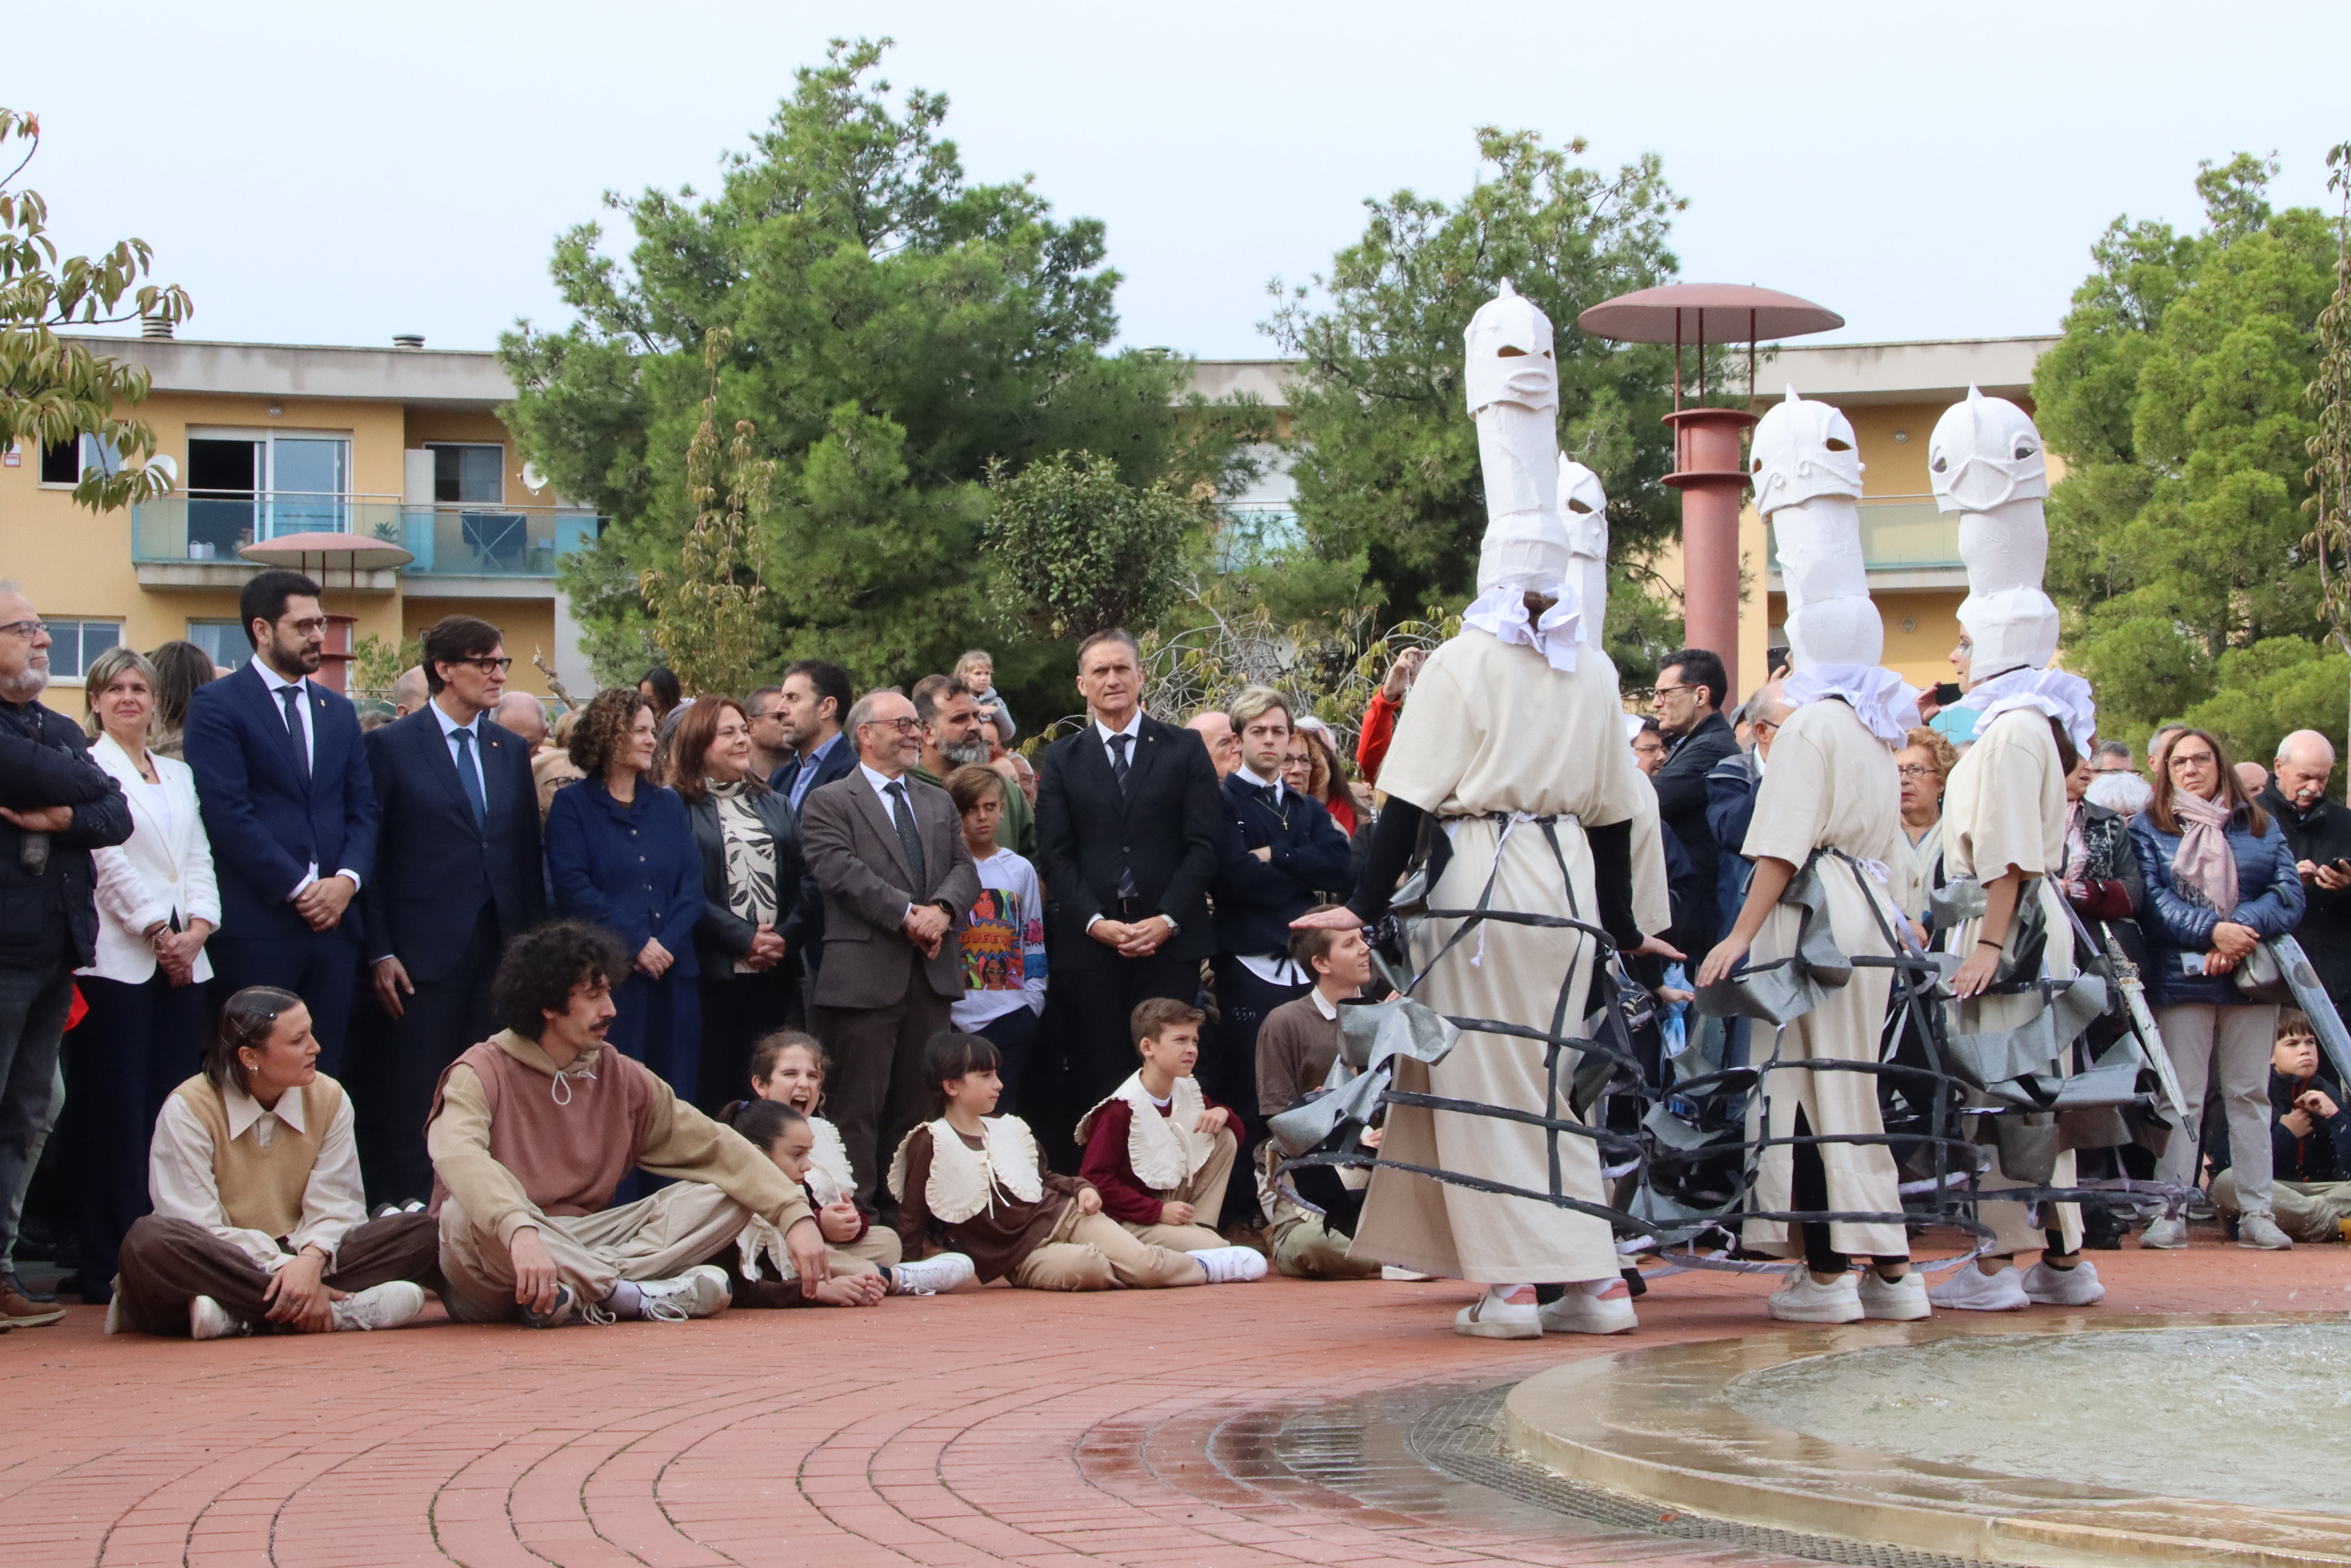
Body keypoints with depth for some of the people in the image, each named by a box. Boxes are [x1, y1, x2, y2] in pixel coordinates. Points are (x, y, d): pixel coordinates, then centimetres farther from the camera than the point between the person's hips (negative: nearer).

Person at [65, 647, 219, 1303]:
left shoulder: (178, 776, 21)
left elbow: (200, 861, 15)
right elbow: (108, 860, -7)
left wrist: (197, 928, -2)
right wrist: (158, 934, -9)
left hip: (183, 958, 6)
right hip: (117, 959, -6)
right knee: (117, 1110, -7)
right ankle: (112, 1266, -7)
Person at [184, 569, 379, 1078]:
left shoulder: (339, 711, 19)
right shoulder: (217, 706, -1)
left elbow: (363, 808, 14)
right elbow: (228, 813, -10)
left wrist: (347, 879, -5)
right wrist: (298, 888, -12)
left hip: (333, 920, 6)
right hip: (258, 922, -5)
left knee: (325, 1071, 3)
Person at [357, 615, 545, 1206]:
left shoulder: (512, 751, 14)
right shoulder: (392, 747, -2)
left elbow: (528, 856, 14)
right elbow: (370, 855, -4)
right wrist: (380, 953, -10)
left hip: (501, 951, 5)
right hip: (423, 953, -5)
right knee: (414, 1104, -1)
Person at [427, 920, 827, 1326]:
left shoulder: (623, 1079, 8)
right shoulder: (483, 1073, -10)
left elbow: (715, 1146, 4)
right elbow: (457, 1155, -31)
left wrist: (796, 1215, -10)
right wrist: (520, 1232, -49)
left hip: (579, 1250, 5)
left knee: (725, 1197, -8)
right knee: (468, 1213, -39)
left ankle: (577, 1294, -27)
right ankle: (635, 1295, -28)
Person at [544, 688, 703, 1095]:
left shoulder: (668, 805, 16)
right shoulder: (573, 805, 3)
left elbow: (692, 886, 7)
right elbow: (573, 887, -9)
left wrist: (664, 946, -10)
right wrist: (636, 944, -15)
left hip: (672, 976, 4)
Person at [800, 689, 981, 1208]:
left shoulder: (939, 802, 20)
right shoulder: (830, 803, 0)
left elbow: (964, 869, 11)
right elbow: (841, 871, -13)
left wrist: (942, 909, -11)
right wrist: (907, 913, -19)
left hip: (932, 972, 6)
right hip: (865, 975, -6)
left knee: (919, 1105, 10)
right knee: (859, 1108, -4)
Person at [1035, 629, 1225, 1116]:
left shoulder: (1185, 752, 10)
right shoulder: (1061, 759, 12)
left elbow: (1203, 845, 3)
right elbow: (1054, 854, 5)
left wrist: (1168, 920, -9)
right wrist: (1094, 922, -9)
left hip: (1169, 939, -1)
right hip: (1088, 943, 1)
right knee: (1096, 1079, -2)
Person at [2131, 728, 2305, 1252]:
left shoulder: (2260, 826, 13)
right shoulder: (2149, 829, 7)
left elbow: (2289, 893, 1)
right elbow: (2152, 899, -5)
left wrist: (2242, 931, -16)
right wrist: (2213, 930, -19)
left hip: (2253, 976, 2)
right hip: (2181, 978, -2)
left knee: (2250, 1095, 3)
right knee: (2182, 1099, -3)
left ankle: (2257, 1213, 4)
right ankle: (2171, 1213, -3)